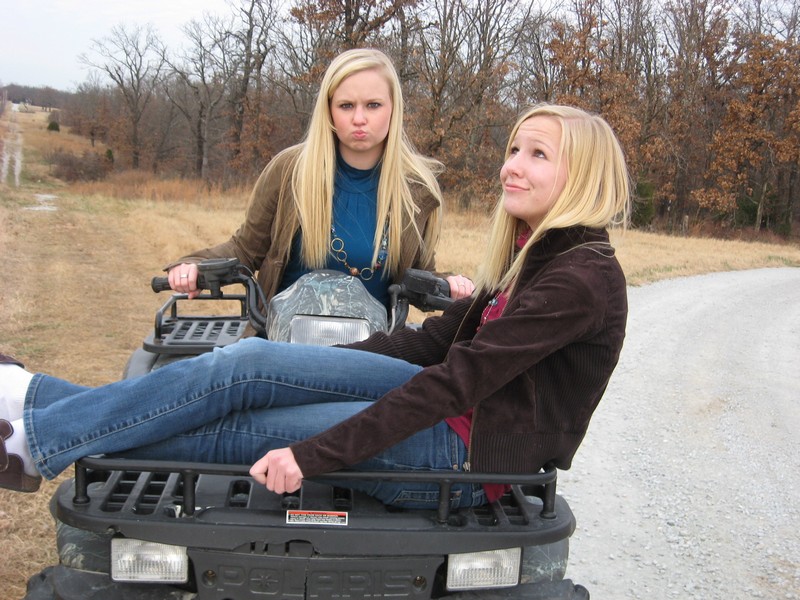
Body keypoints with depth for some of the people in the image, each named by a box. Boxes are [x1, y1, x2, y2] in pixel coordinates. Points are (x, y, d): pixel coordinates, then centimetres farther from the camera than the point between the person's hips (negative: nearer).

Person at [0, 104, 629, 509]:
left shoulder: (583, 277, -18)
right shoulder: (529, 253, 13)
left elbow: (460, 377, -25)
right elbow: (437, 341, 11)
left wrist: (315, 454, -26)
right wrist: (303, 368, 6)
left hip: (476, 453, -8)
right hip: (456, 408, 8)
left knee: (238, 431, -14)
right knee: (250, 361, -8)